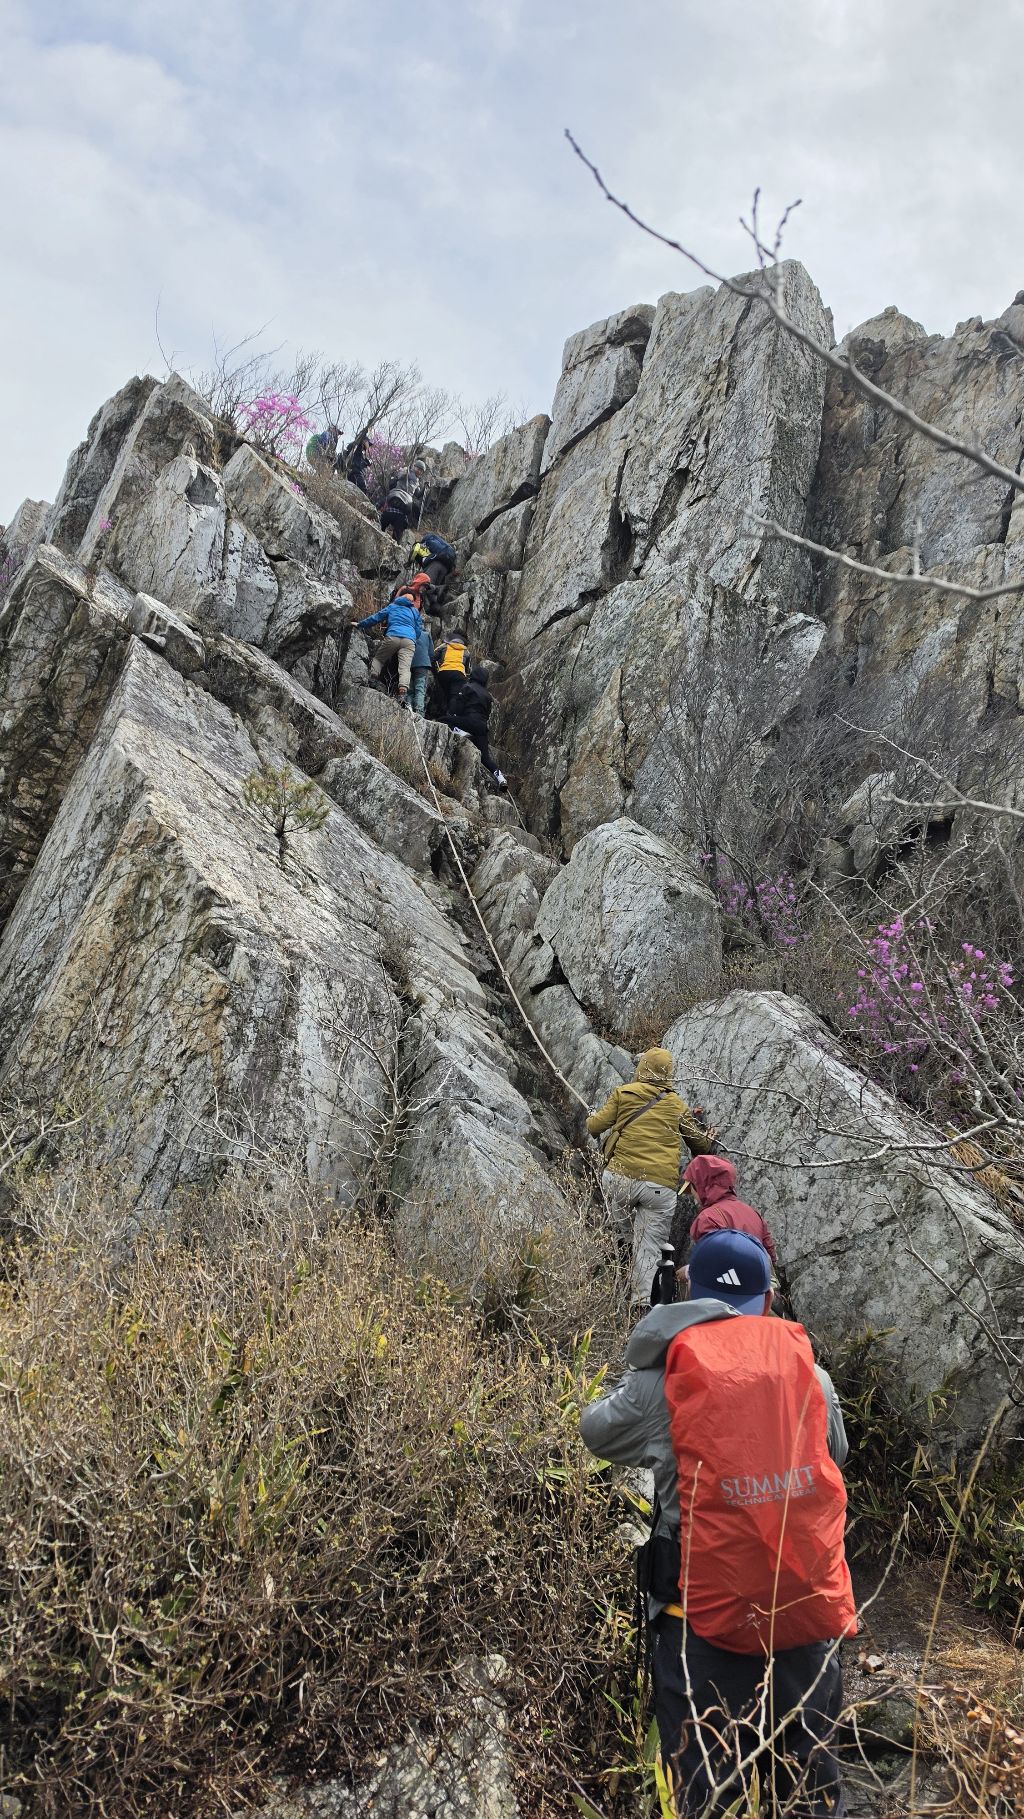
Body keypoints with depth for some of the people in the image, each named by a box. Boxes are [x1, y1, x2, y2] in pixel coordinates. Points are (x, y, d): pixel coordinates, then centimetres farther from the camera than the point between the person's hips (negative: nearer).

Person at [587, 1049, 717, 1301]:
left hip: (621, 1178, -1)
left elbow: (595, 1126, 7)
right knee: (649, 1251, 4)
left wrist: (591, 1117, 30)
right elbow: (701, 1144, 24)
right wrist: (709, 1142, 47)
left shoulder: (624, 1093, 7)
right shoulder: (679, 1105, 14)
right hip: (662, 1187, 1)